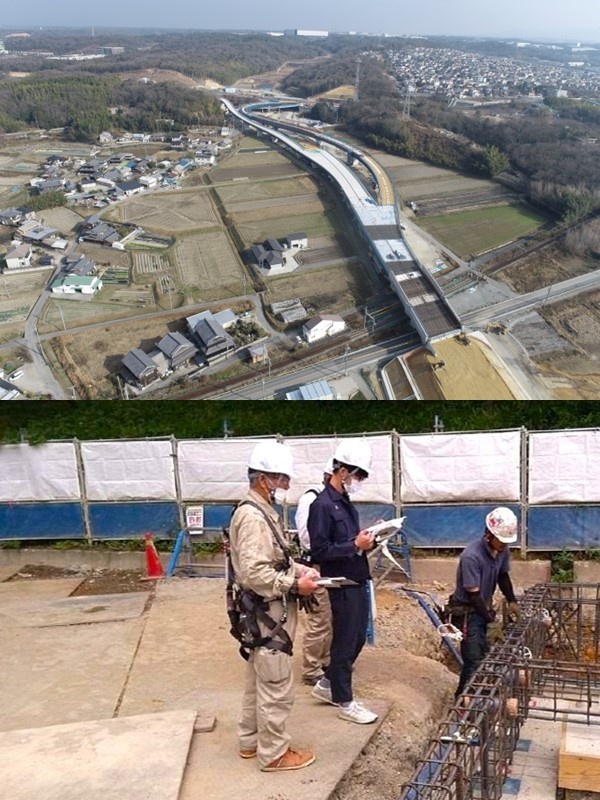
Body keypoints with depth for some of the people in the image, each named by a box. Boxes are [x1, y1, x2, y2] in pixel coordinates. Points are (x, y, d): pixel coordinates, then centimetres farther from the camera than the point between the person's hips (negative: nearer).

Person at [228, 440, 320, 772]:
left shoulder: (261, 511, 11)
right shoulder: (252, 516, -23)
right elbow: (254, 573, -30)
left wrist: (299, 569, 7)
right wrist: (294, 586, -22)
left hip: (265, 613, 11)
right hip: (267, 614, -11)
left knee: (258, 680, 21)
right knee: (276, 686, 1)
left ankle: (250, 740, 34)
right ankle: (274, 753, 13)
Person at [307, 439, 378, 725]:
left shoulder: (344, 501, 11)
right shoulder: (322, 505, -18)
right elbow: (319, 551, -21)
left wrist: (365, 538, 2)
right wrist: (356, 545, -21)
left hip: (358, 581, 9)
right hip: (342, 584, -9)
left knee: (357, 638, 18)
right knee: (345, 642, 3)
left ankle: (326, 685, 32)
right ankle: (344, 702, 17)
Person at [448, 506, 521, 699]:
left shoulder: (502, 551, -7)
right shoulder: (471, 556, -30)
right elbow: (473, 594, -24)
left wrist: (511, 601, 0)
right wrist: (491, 621, -20)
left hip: (484, 607, 7)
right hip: (468, 612, -7)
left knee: (485, 656, 12)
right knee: (474, 661, -8)